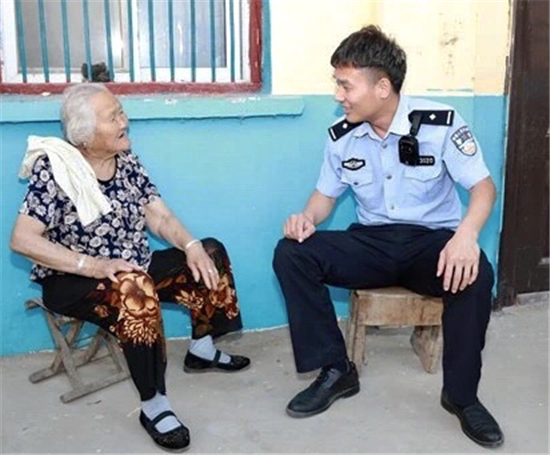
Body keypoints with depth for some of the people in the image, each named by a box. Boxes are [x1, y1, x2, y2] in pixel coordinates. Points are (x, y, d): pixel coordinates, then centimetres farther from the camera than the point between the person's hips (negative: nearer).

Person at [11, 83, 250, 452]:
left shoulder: (126, 159, 1)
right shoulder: (55, 168, -17)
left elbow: (159, 216, 0)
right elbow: (23, 239, -24)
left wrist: (192, 246, -19)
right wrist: (94, 266, -32)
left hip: (137, 270, 7)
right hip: (73, 282, -7)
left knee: (209, 254, -1)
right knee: (135, 291, -37)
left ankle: (201, 350, 17)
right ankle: (154, 405, -24)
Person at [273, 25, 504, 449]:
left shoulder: (441, 123, -12)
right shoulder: (341, 136, -2)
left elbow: (483, 185, -12)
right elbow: (327, 193, 11)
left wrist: (467, 233, -34)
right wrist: (308, 217, -15)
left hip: (432, 241, -3)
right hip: (372, 242, 3)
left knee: (475, 275, -36)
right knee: (291, 254, -19)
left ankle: (462, 395, -13)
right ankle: (335, 371, -9)